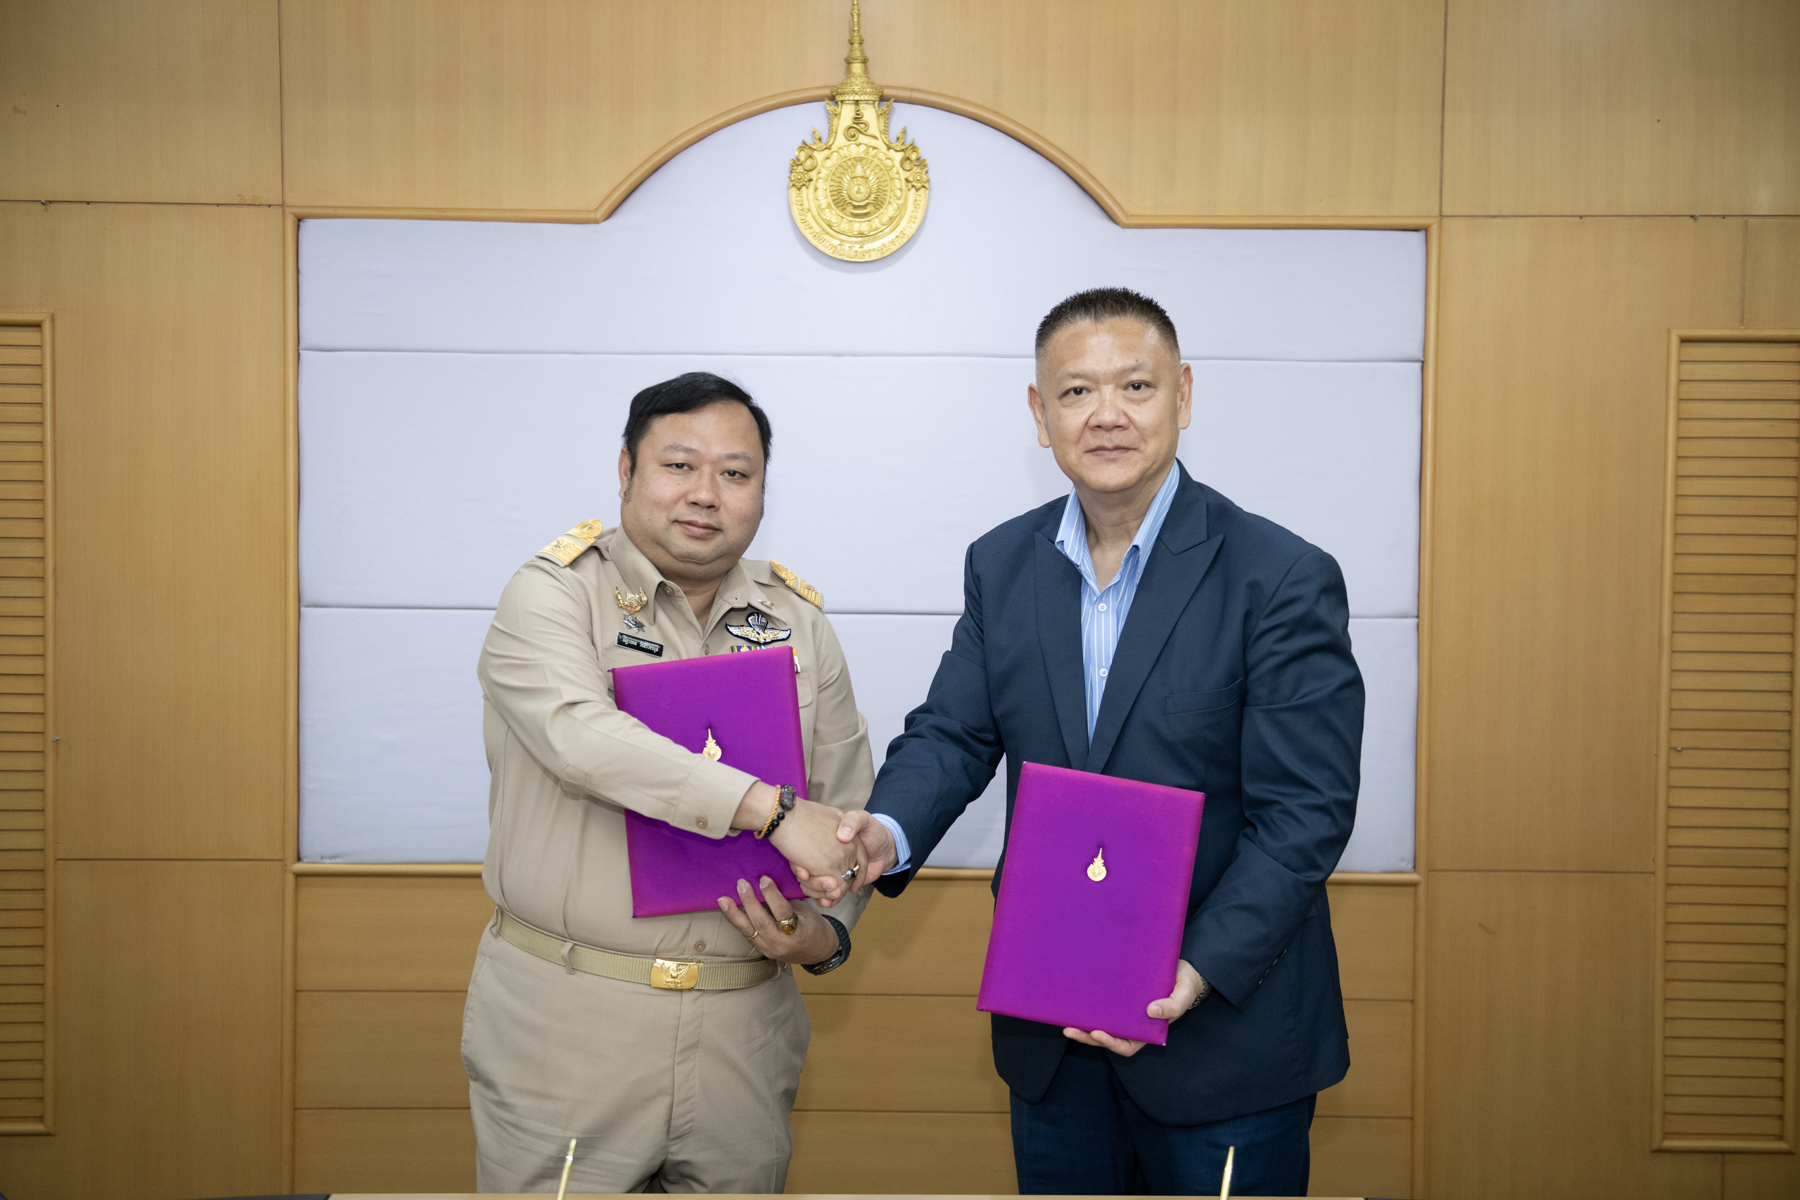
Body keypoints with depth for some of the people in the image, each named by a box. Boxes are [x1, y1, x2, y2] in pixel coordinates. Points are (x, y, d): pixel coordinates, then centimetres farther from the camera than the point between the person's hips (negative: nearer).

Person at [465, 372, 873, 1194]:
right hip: (565, 1018, -3)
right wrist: (769, 808, -28)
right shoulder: (553, 594, -5)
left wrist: (827, 932, -8)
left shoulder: (800, 625, 8)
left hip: (743, 1028, 4)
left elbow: (850, 814, 11)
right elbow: (582, 738, -24)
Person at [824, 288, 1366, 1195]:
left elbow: (1305, 810, -14)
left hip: (1226, 1029, -4)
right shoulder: (1000, 565, 3)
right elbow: (953, 732, 4)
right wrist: (890, 829, -17)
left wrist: (1200, 971, -23)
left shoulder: (1285, 578, -12)